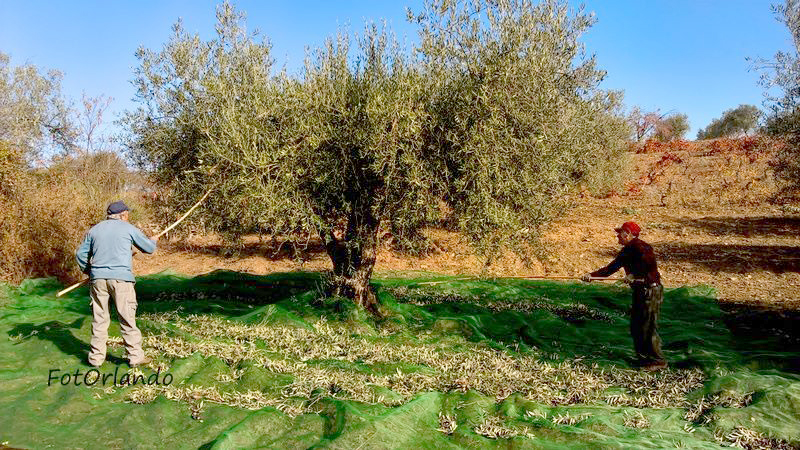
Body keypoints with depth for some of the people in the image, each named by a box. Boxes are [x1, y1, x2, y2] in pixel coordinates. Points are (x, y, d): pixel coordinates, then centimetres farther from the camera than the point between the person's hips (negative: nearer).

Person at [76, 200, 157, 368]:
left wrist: (89, 271, 29)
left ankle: (96, 356, 17)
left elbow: (80, 254, 18)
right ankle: (135, 356, 7)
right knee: (127, 319, 1)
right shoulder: (128, 228, 3)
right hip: (121, 278, -4)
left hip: (98, 278, 4)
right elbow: (149, 248, 11)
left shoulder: (94, 230, 14)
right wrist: (154, 240, 33)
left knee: (99, 319, 11)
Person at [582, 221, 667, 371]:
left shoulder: (639, 246, -14)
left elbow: (650, 262, -30)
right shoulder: (626, 251, 15)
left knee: (648, 328, -3)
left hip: (651, 290, -10)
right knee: (635, 327, 14)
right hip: (640, 292, 10)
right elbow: (611, 268, 15)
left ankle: (659, 361, 9)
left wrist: (634, 275, -25)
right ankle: (644, 359, 25)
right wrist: (592, 275, 7)